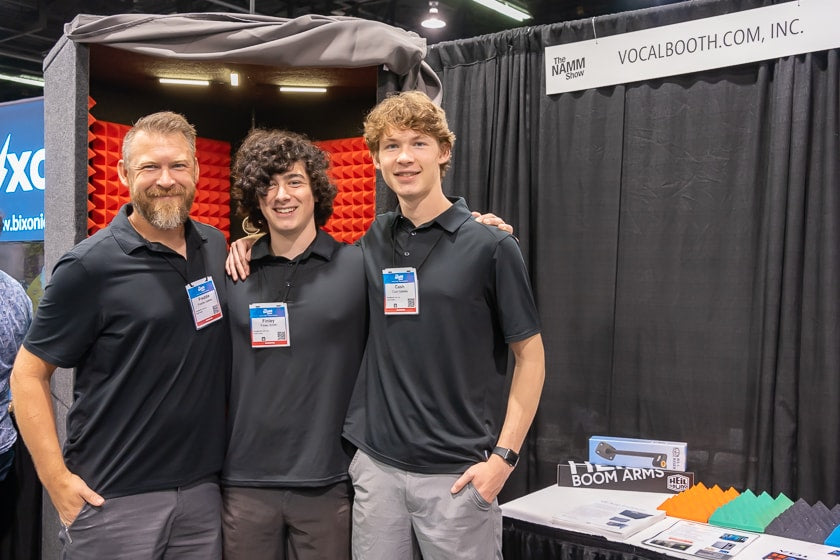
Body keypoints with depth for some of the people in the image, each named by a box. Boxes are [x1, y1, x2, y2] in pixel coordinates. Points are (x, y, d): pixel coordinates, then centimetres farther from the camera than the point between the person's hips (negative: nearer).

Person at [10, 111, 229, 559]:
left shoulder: (216, 247, 4)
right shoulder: (89, 266, -12)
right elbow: (28, 374, -8)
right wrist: (58, 481, -13)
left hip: (202, 489, 5)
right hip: (113, 500, -5)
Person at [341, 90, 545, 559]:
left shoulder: (490, 244, -8)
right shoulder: (371, 242, 4)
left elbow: (530, 356, -4)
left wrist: (503, 457, -11)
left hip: (458, 472, -4)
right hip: (376, 465, 4)